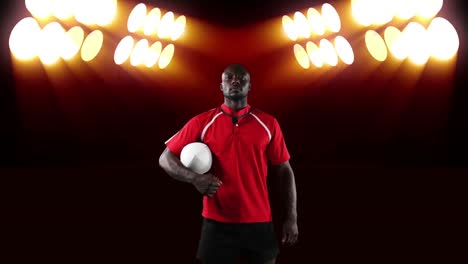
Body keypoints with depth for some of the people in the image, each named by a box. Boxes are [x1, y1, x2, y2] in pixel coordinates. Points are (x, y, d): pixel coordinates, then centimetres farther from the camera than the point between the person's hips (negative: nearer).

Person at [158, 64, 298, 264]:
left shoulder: (268, 124, 3)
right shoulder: (201, 123, 0)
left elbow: (284, 171, 6)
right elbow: (166, 159, 3)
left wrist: (291, 218, 0)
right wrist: (194, 177, -16)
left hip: (259, 222, 1)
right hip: (217, 223, -1)